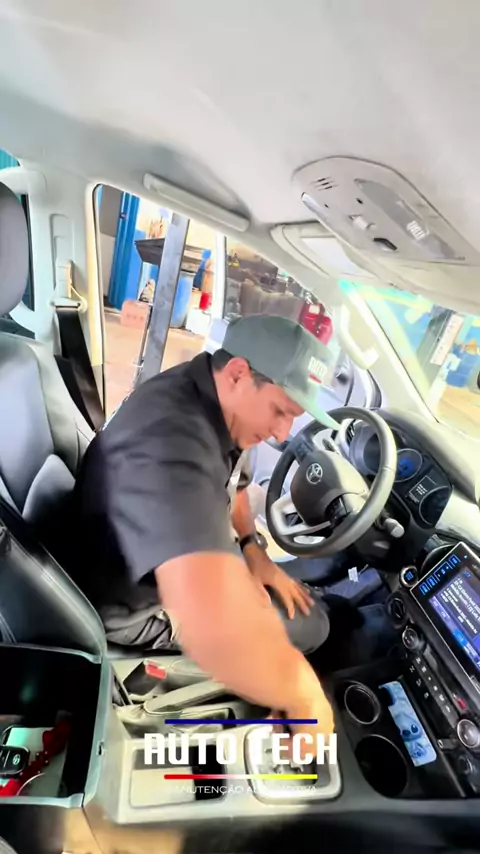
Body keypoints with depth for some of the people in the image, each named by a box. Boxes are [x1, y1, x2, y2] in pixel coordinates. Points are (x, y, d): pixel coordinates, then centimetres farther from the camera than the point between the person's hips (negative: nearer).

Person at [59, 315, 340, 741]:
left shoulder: (219, 401, -9)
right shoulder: (170, 435, -41)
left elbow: (231, 482, 13)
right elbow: (214, 625, -52)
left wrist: (252, 549, -2)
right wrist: (307, 698, -36)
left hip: (188, 551, 9)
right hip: (139, 606, -8)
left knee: (300, 599, 16)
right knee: (310, 623, -2)